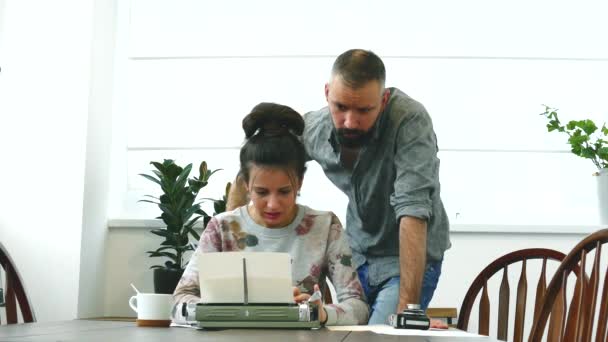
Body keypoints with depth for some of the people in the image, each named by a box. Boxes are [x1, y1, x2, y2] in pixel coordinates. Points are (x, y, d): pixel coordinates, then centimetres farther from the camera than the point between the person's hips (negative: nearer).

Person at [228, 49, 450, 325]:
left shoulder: (409, 120, -27)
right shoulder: (312, 128, -13)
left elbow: (413, 210, -34)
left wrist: (408, 306, -40)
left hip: (410, 256, -4)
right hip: (358, 255, 4)